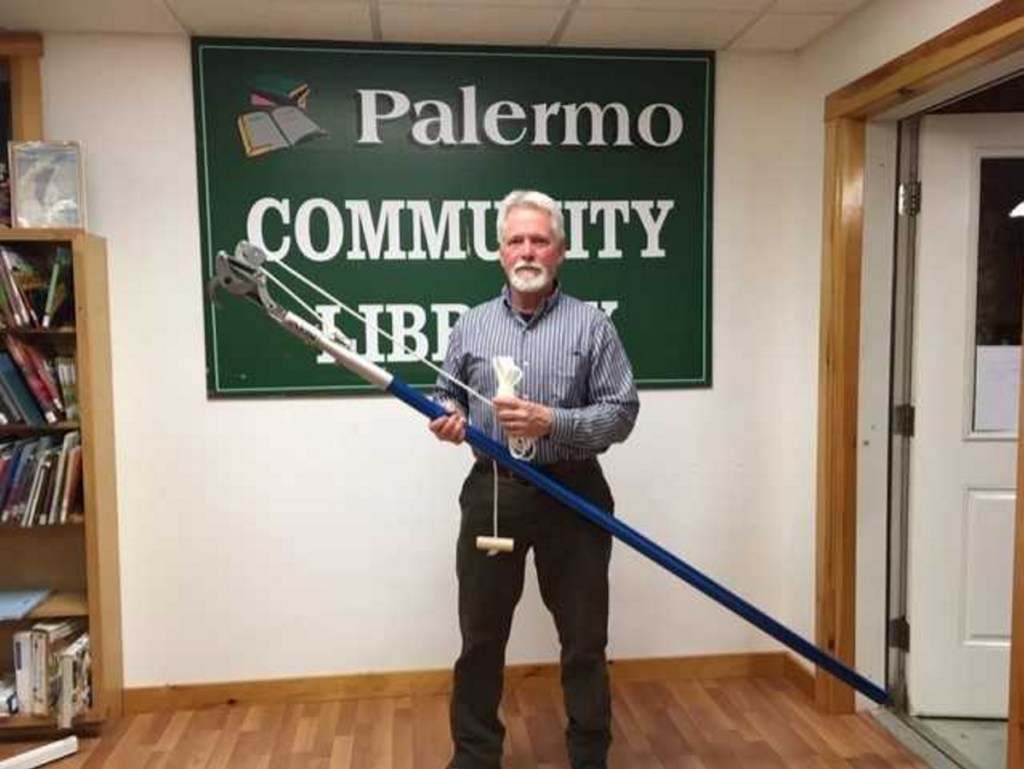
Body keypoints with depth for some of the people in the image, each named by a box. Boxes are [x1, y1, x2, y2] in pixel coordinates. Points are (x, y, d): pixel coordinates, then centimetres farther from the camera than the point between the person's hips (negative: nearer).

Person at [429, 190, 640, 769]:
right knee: (481, 636, 12)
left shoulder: (591, 324, -2)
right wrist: (449, 415, -9)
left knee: (585, 639, 9)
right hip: (492, 493, 2)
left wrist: (553, 422, -20)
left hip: (572, 496, -2)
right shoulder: (472, 325, 7)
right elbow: (447, 396, 15)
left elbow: (622, 412, -6)